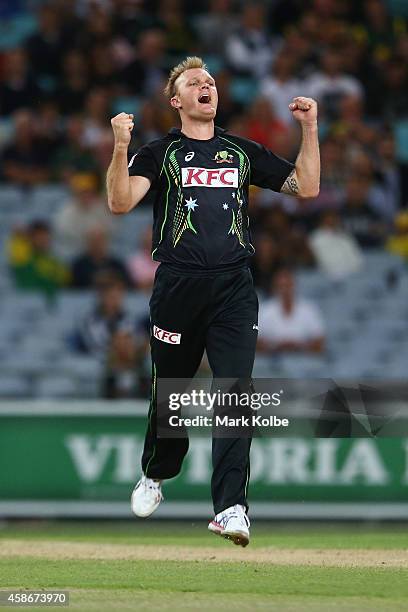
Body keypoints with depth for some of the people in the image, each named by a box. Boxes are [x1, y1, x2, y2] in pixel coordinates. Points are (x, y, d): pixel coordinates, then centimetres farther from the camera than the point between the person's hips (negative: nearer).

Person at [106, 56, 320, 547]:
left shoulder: (243, 152, 17)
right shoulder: (159, 153, 8)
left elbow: (305, 187, 15)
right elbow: (120, 202, -8)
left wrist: (309, 128, 7)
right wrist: (121, 147, -21)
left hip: (233, 287, 1)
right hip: (177, 285, -1)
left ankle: (230, 507, -17)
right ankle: (155, 475, 35)